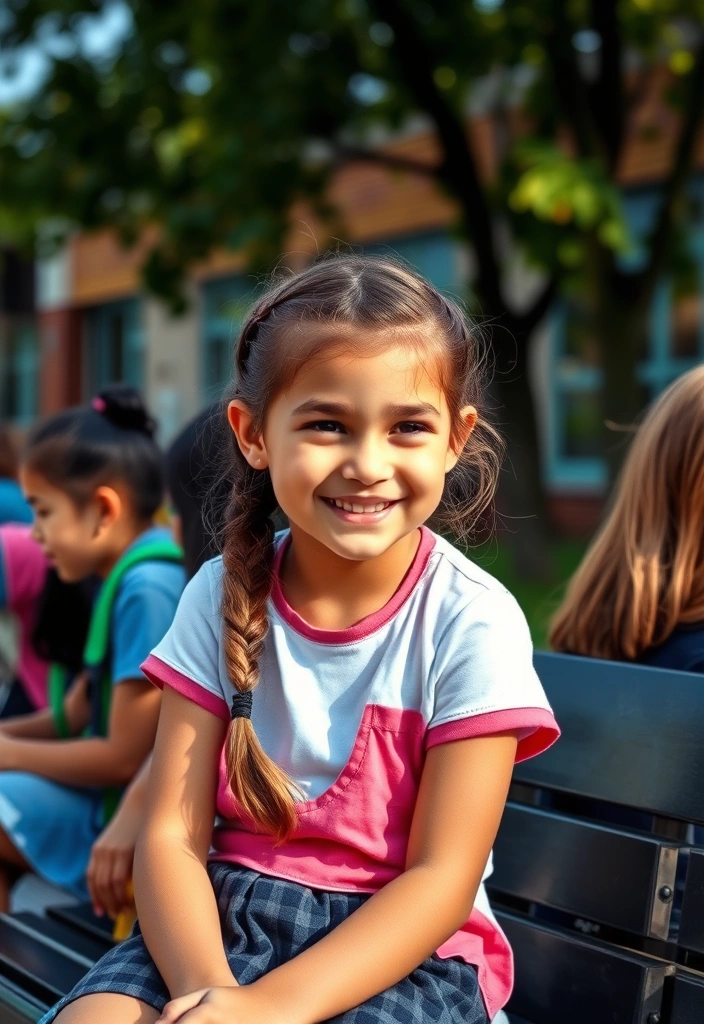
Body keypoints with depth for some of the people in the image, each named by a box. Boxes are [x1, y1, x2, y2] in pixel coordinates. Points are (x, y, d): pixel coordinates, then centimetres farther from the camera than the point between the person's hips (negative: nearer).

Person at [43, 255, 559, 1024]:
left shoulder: (474, 621, -12)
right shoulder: (222, 595, -2)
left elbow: (442, 877, -12)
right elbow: (173, 834, -6)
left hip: (403, 950, -2)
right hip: (230, 911, 2)